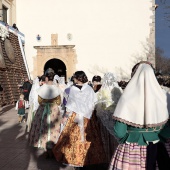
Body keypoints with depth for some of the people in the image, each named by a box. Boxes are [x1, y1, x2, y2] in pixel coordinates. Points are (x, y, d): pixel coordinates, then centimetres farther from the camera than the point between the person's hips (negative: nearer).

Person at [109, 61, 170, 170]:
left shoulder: (127, 97, -17)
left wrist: (126, 139, 6)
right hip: (153, 148, 3)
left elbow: (119, 132, -14)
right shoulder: (161, 96, -9)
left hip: (131, 149, -3)